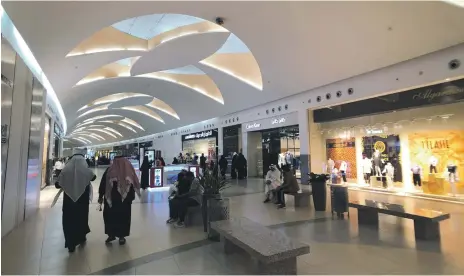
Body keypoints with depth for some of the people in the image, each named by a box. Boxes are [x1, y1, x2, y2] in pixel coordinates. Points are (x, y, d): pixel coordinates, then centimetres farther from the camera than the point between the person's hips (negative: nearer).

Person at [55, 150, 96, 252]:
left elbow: (57, 184, -2)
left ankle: (71, 245, 15)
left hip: (68, 199, 0)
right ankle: (81, 238, 33)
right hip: (83, 199, 0)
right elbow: (94, 177, 11)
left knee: (69, 220, 11)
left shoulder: (66, 170, -10)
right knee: (82, 217, 18)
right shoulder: (86, 170, -10)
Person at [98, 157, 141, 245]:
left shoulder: (109, 170, -5)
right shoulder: (129, 169, -1)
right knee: (124, 216, 11)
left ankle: (111, 234, 21)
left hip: (111, 198, -1)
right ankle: (122, 236, 16)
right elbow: (134, 184, 3)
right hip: (126, 198, 1)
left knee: (110, 215, 16)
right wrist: (131, 196, 12)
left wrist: (100, 196, 8)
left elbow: (103, 184, -2)